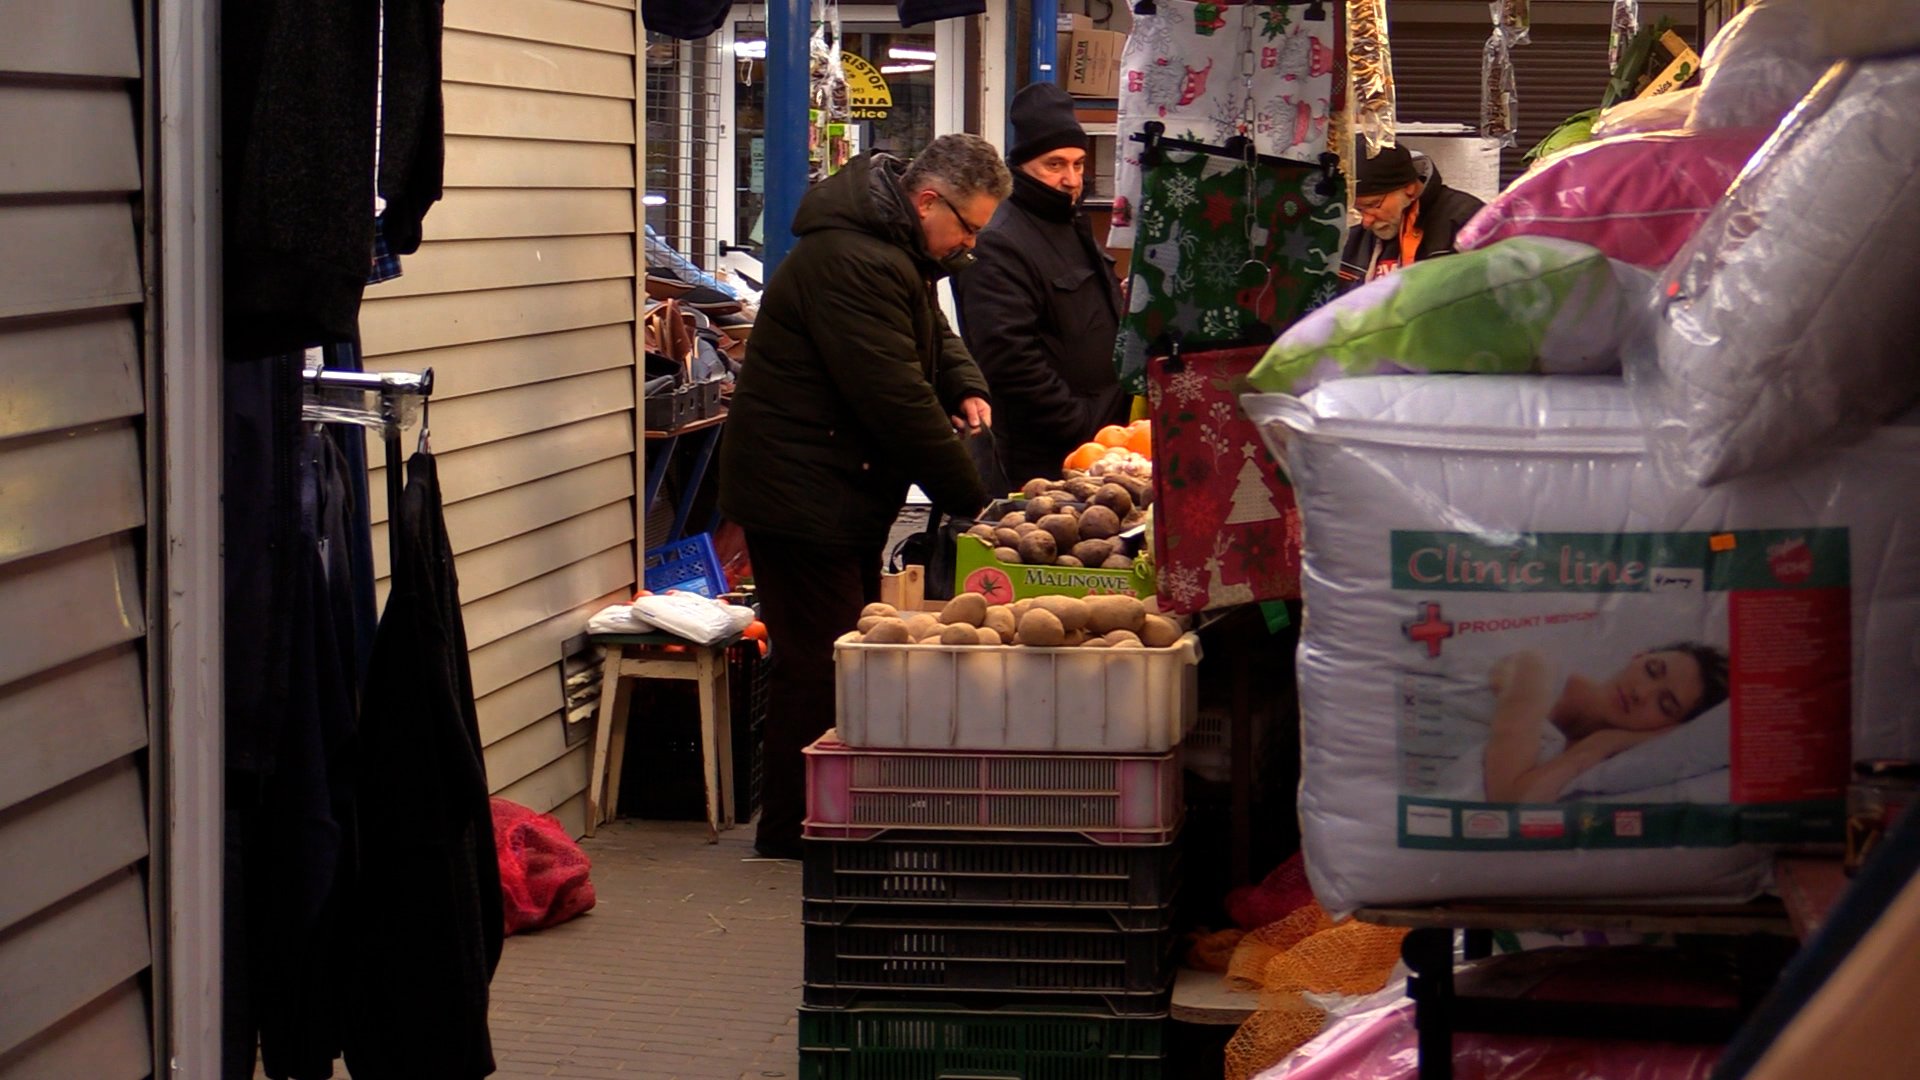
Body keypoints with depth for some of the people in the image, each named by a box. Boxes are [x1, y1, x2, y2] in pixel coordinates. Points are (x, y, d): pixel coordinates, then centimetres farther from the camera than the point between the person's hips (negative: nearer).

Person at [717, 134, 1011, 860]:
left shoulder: (897, 252, 9)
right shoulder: (849, 263, -25)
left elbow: (934, 333, 25)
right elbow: (898, 403, -27)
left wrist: (966, 388, 0)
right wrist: (974, 501, -21)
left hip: (846, 492, 11)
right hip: (799, 492, -11)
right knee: (818, 658, -7)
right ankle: (790, 830, 1)